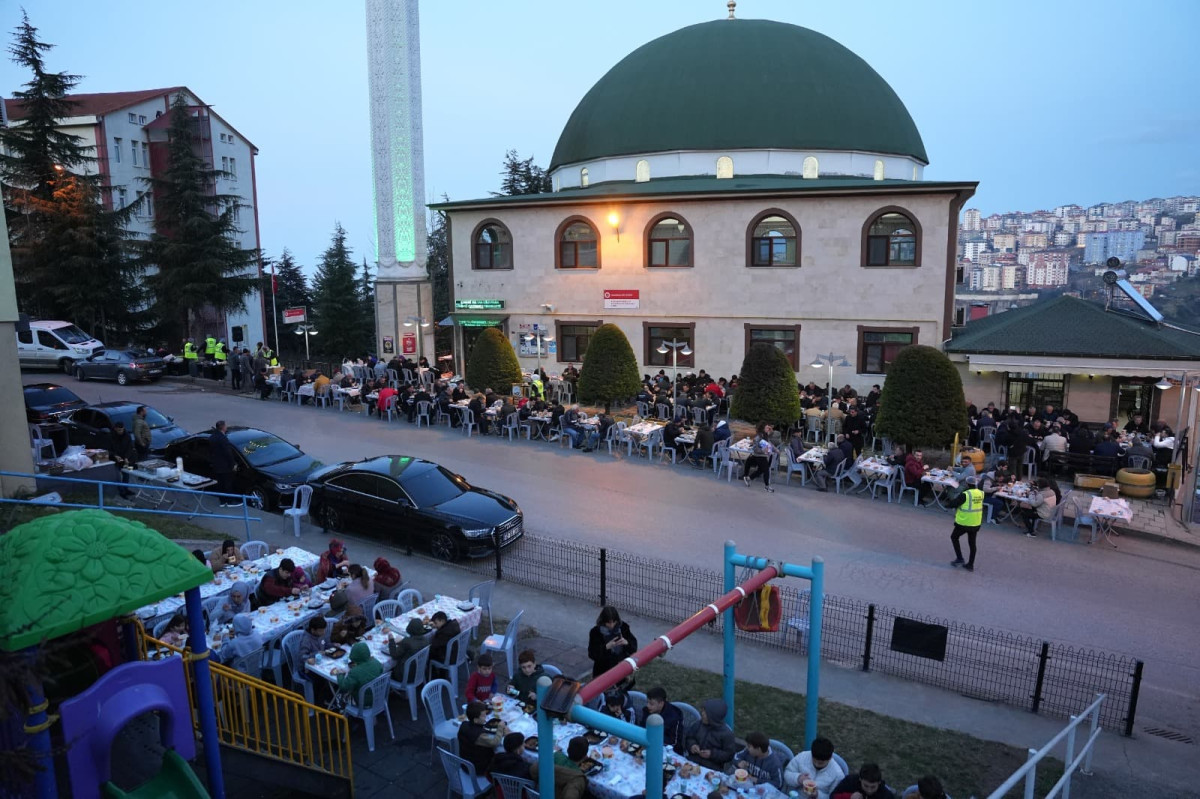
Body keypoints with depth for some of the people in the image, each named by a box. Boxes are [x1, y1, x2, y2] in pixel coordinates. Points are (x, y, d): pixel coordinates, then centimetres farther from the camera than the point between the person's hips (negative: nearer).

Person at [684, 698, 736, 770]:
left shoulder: (726, 734, -8)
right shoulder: (700, 724, 6)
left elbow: (729, 755, -5)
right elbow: (689, 738, 17)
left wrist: (712, 754, -16)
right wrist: (692, 745, -6)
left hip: (712, 767, -4)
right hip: (693, 761, 4)